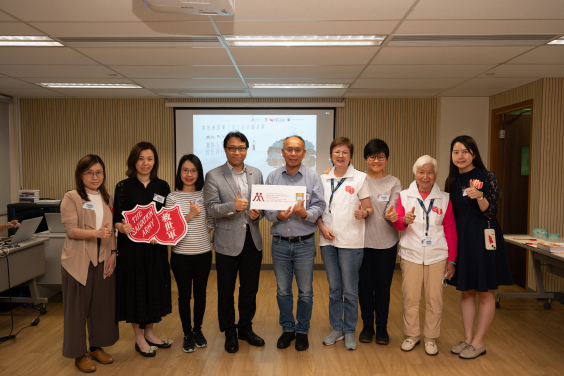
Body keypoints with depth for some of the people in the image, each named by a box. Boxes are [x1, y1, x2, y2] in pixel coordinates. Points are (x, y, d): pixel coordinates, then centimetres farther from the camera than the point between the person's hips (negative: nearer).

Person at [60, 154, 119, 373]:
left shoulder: (107, 198, 10)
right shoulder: (71, 198, -5)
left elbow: (112, 230, 11)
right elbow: (71, 230, -14)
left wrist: (113, 253, 0)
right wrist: (96, 233, -29)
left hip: (103, 260, 5)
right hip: (78, 261, -4)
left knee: (102, 304, 11)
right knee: (78, 306, 5)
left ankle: (97, 347, 28)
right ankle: (79, 354, 20)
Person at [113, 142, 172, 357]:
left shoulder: (162, 186, 4)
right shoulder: (124, 186, -4)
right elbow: (117, 218, -5)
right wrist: (123, 227, -27)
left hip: (156, 247, 3)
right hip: (132, 246, -3)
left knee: (154, 287, 12)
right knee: (135, 288, 5)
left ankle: (149, 333, 30)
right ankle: (139, 339, 21)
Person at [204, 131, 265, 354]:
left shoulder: (256, 174, 7)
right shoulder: (213, 176, -6)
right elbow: (211, 208, -12)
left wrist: (258, 213, -10)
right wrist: (233, 206, -29)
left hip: (252, 240, 4)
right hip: (228, 241, -3)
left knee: (250, 288, 15)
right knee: (226, 291, 10)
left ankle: (245, 328, 33)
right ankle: (229, 333, 28)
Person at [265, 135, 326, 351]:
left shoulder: (313, 177, -1)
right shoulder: (272, 177, 4)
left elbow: (319, 206, -6)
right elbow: (265, 207, 2)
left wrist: (305, 213, -25)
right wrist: (277, 216, -18)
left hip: (304, 243, -1)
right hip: (280, 243, 2)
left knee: (305, 292, 9)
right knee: (283, 291, 13)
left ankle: (302, 331, 28)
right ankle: (287, 329, 31)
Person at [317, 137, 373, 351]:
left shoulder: (360, 178, -1)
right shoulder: (323, 179, 9)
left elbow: (369, 208, -1)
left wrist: (363, 213, -23)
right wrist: (322, 226, -5)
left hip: (351, 241, -3)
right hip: (328, 240, 3)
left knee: (349, 289, 4)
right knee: (334, 288, 13)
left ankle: (349, 331, 21)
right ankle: (336, 328, 27)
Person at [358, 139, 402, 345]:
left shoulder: (394, 183, 3)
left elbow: (391, 212, -5)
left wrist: (391, 215, -28)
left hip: (386, 242, 0)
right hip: (362, 240, 0)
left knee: (383, 285, 7)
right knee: (364, 284, 8)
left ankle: (382, 326, 25)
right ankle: (367, 325, 26)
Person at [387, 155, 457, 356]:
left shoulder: (444, 198, 5)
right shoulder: (405, 196, 4)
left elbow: (450, 230, 6)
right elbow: (398, 224, -1)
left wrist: (451, 259, 4)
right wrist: (405, 220, -25)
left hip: (436, 256, 0)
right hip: (411, 255, 0)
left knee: (434, 298, 3)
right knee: (410, 297, 3)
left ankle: (431, 338, 20)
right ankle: (412, 335, 21)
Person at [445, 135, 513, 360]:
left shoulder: (487, 177, -8)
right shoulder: (451, 181, 7)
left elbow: (490, 212, -12)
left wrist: (479, 197, -29)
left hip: (483, 238, -5)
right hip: (461, 239, 5)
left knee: (485, 293, 5)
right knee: (466, 291, 12)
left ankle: (479, 343, 16)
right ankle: (468, 338, 23)